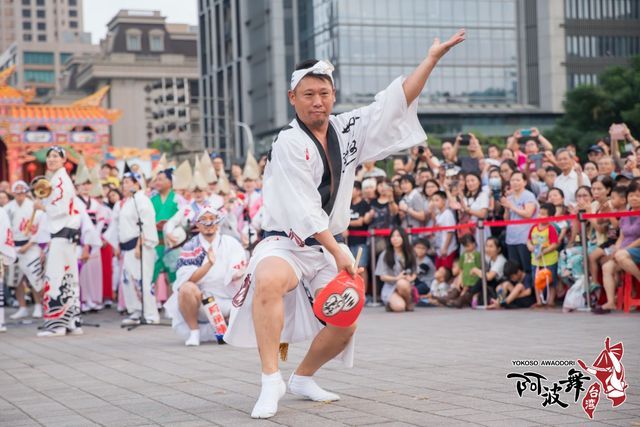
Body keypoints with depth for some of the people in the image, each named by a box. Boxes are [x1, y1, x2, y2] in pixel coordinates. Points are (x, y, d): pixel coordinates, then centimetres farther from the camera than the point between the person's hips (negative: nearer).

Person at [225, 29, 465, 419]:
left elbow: (395, 102, 6)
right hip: (285, 241, -6)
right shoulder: (289, 145, -15)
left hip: (327, 246, 6)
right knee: (268, 281, -37)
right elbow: (304, 209, -21)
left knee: (344, 324, -3)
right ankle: (271, 380, -32)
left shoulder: (348, 129, 5)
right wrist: (338, 253, -25)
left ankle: (303, 378, 24)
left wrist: (432, 59, 1)